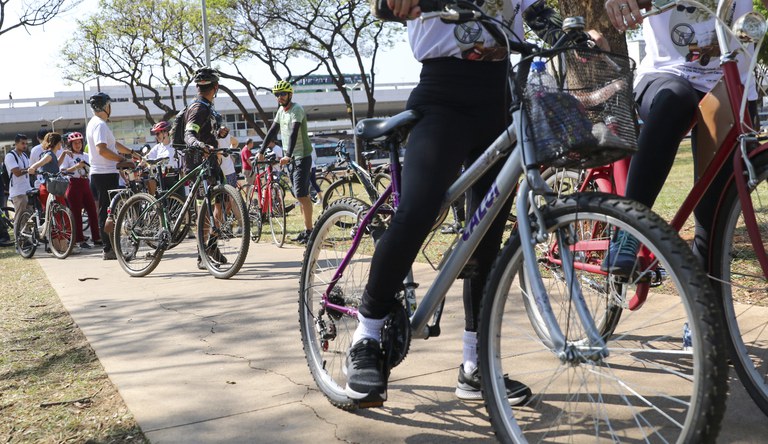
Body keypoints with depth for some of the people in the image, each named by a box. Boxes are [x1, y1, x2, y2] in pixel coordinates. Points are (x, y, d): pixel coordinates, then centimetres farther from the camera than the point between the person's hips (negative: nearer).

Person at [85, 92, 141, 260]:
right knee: (108, 212, -8)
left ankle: (108, 247, 18)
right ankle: (109, 249, -6)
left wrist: (131, 152, 29)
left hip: (99, 174, 11)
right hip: (106, 174, -11)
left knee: (105, 211, 13)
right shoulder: (100, 124, -14)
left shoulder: (94, 123, 19)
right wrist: (123, 159, -20)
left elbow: (113, 144, 27)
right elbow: (102, 149, -25)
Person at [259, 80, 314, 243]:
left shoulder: (296, 109, -15)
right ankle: (307, 230, 16)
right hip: (292, 157, 9)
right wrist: (261, 152, 9)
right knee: (302, 195, 11)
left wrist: (288, 155, -38)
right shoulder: (281, 110, 12)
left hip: (302, 157, -9)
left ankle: (309, 231, -10)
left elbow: (294, 133, -28)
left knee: (301, 194, -14)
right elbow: (272, 131, 14)